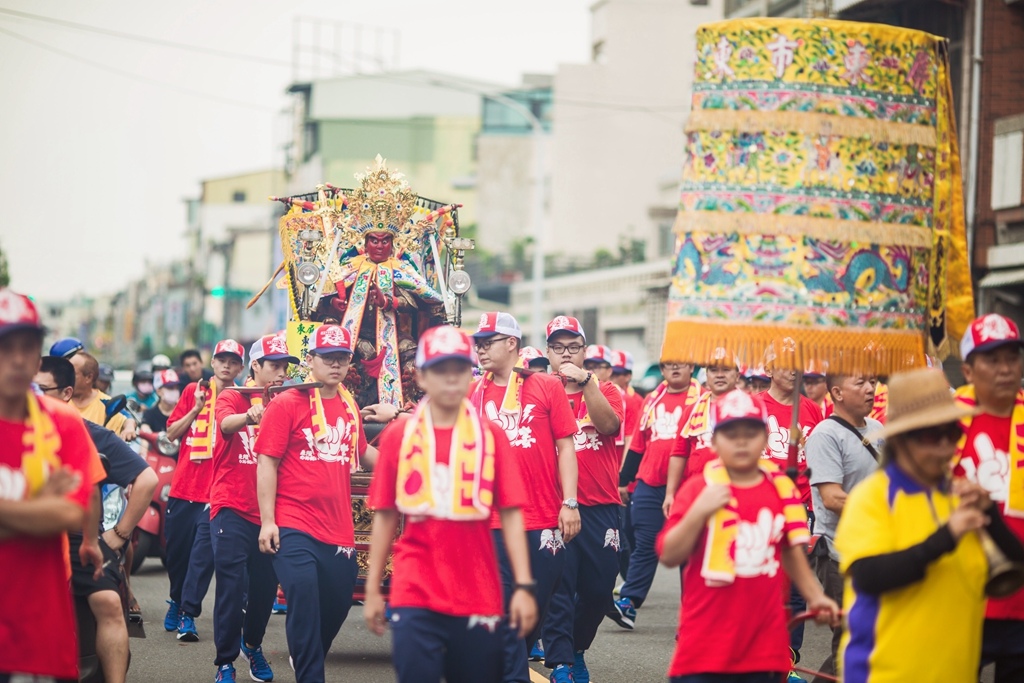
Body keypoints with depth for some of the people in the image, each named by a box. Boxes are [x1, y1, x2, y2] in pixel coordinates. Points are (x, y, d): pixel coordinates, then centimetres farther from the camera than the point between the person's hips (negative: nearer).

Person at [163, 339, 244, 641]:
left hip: (216, 491, -3)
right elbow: (171, 433, 8)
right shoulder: (194, 391, 9)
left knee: (203, 554, -10)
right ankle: (177, 600, 34)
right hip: (183, 487, 3)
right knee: (177, 550, 12)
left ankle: (188, 614, -5)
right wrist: (196, 408, -5)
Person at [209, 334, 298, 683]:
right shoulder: (232, 398, -3)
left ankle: (252, 644, 35)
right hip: (232, 509, -4)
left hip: (268, 511, 4)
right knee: (233, 586, -8)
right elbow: (226, 422, -26)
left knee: (266, 586, 9)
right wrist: (249, 416, -48)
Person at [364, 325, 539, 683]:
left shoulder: (491, 436, 4)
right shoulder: (398, 436, 4)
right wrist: (372, 589, 6)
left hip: (479, 596, 1)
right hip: (416, 597, -1)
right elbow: (384, 517, 7)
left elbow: (510, 515, 1)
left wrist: (523, 586, -6)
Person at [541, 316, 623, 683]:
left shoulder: (605, 391, 9)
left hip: (600, 507, 2)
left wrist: (584, 380, -20)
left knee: (599, 587, 6)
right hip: (555, 506, -2)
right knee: (558, 587, -7)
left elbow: (609, 424, -12)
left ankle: (577, 648, 28)